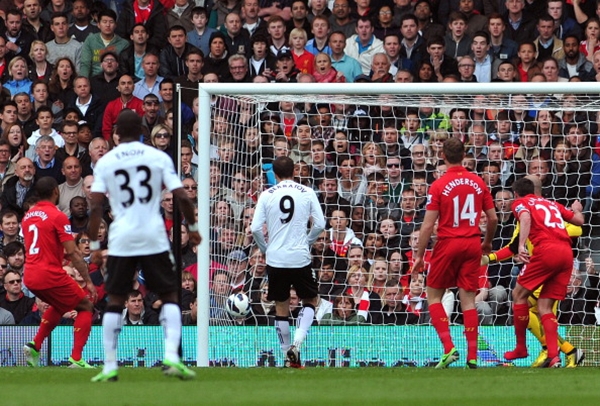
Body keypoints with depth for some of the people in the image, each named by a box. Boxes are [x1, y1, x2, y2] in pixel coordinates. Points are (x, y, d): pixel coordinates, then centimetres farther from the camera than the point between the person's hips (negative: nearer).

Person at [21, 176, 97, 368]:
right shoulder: (57, 216, -11)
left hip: (29, 278, 7)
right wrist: (88, 281, -12)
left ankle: (35, 345, 18)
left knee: (59, 306, 32)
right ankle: (76, 358, -4)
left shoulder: (28, 216, 11)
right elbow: (72, 252, -15)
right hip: (51, 275, -7)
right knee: (86, 306, 7)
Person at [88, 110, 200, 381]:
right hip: (154, 237, 0)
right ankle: (171, 356, -7)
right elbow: (182, 197, -2)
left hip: (121, 239, 0)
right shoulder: (159, 157, 3)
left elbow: (96, 207, -3)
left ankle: (110, 367, 7)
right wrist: (192, 227, 13)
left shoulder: (105, 162, 3)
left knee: (115, 301, 10)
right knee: (169, 297, 10)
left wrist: (94, 245, 4)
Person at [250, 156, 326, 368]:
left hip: (275, 259, 1)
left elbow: (255, 229, -4)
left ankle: (289, 356, 13)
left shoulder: (267, 195, -1)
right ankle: (297, 341, -6)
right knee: (310, 300, 16)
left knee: (281, 307, 11)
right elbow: (320, 225, -3)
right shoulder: (307, 193, -1)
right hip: (300, 258, -1)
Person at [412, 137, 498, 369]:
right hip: (472, 245, 3)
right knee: (468, 299, 6)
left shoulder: (439, 186, -8)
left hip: (448, 245, -3)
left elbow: (428, 225, -10)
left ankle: (449, 348, -6)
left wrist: (419, 256, -3)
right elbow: (493, 218, 8)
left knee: (434, 296, 9)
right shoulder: (478, 183, 3)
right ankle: (472, 356, 1)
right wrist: (487, 243, 25)